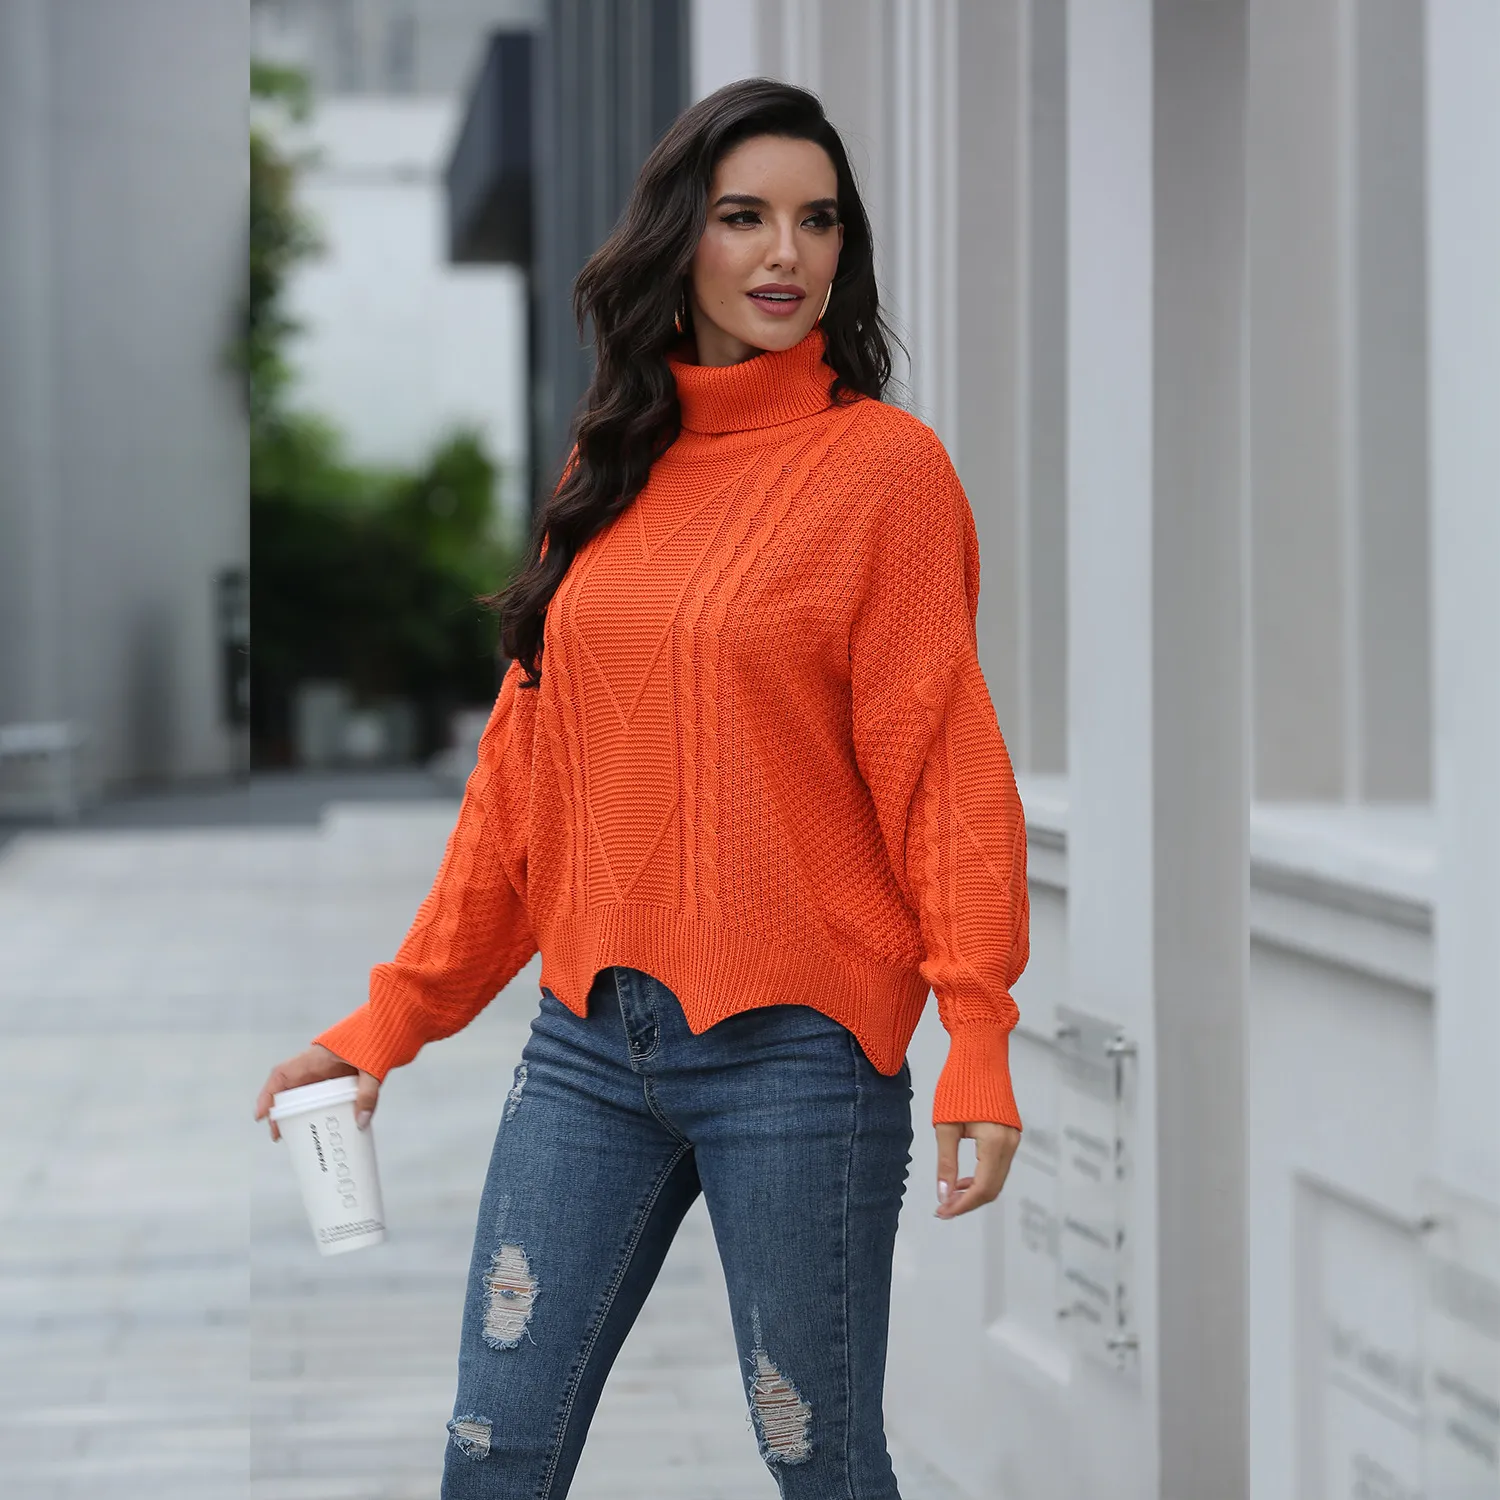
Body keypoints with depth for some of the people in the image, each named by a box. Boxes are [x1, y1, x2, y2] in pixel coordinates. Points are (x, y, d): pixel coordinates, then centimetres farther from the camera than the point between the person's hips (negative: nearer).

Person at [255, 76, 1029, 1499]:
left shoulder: (886, 462, -4)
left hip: (796, 1048, -5)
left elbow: (942, 765, -8)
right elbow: (524, 770, 13)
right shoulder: (614, 470, 11)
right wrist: (388, 1022, 11)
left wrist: (976, 1044, -17)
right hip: (590, 1039, 5)